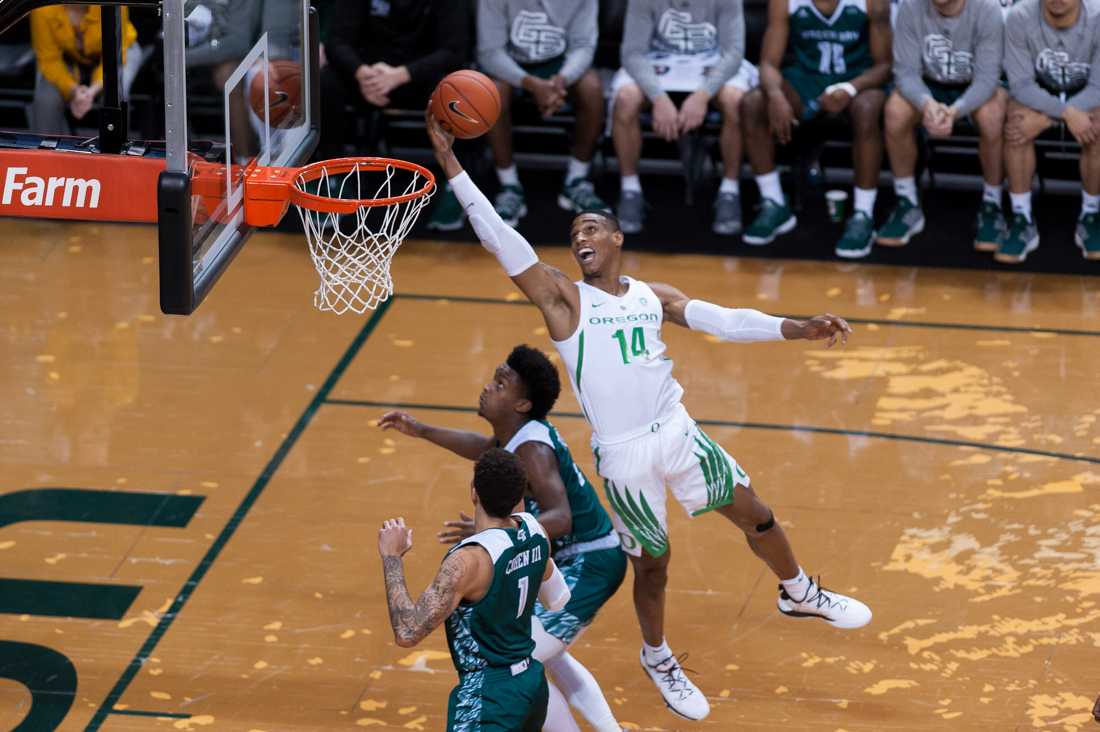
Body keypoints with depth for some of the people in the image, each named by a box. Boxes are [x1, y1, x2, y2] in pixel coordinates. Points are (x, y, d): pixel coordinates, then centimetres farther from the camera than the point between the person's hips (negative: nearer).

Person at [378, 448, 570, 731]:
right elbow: (559, 599, 19)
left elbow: (408, 633, -27)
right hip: (532, 681, 9)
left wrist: (392, 557, -18)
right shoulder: (532, 530, -1)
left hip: (488, 695, -9)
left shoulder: (468, 560, -25)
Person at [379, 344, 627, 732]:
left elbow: (560, 519, -35)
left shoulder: (532, 449, -25)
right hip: (576, 559, 11)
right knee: (547, 656, 27)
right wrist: (422, 431, 24)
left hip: (588, 565, -11)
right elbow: (486, 447, 28)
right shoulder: (518, 435, 5)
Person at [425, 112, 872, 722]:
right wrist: (448, 159, -19)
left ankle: (800, 594, 39)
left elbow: (724, 321, 0)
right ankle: (656, 657, 35)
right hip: (624, 458, -3)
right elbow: (496, 235, -13)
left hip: (677, 433, 3)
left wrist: (800, 329, -12)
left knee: (755, 515, 11)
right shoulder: (563, 298, -5)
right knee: (652, 562, 9)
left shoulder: (652, 297, 8)